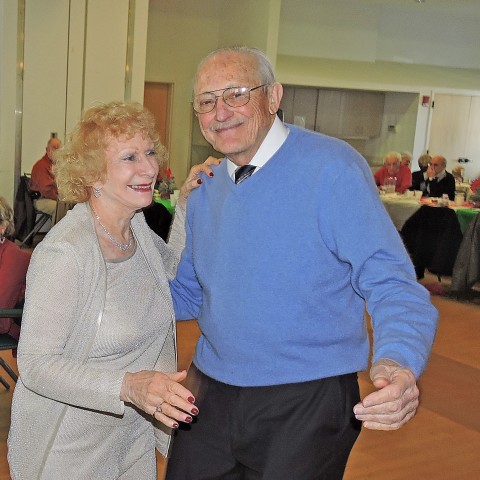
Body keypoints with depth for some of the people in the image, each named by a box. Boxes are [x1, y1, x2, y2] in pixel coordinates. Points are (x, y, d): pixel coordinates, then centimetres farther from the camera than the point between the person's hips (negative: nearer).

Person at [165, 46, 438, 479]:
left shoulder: (332, 167, -13)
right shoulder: (205, 192, 7)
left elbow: (390, 282, -18)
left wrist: (398, 364, -36)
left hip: (305, 406, -5)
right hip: (210, 395, 6)